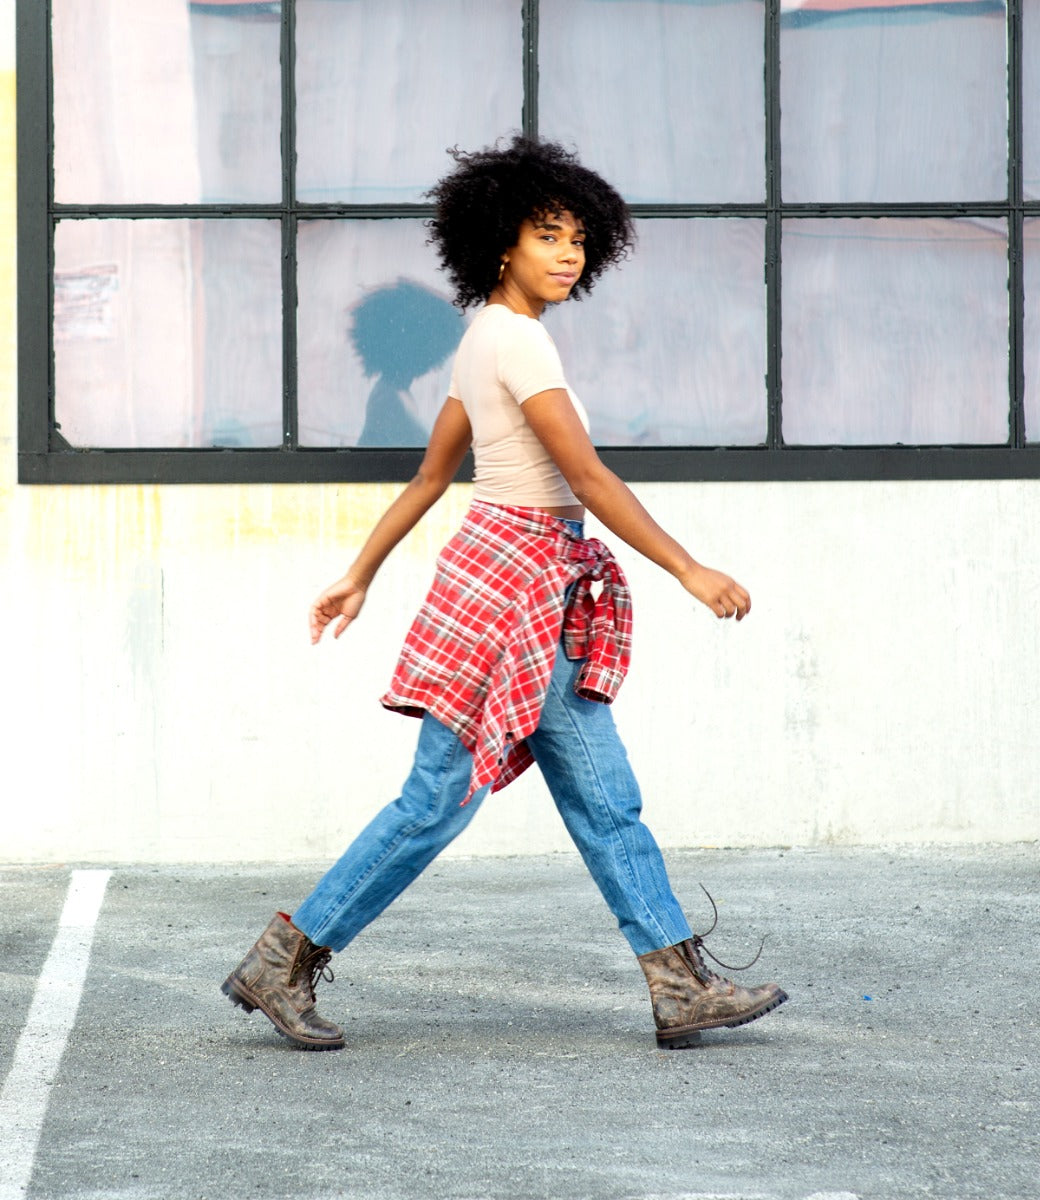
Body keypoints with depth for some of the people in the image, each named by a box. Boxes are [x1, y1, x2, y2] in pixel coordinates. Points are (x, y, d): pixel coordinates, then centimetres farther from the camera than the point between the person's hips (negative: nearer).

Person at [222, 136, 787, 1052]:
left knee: (606, 804, 7)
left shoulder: (489, 340, 14)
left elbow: (430, 476, 19)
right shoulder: (516, 339, -15)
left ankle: (684, 986, 7)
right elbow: (587, 476, -20)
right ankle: (284, 961, 4)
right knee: (438, 801, -4)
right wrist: (689, 572, -18)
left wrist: (362, 576, 23)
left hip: (543, 596, 10)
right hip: (515, 575, -10)